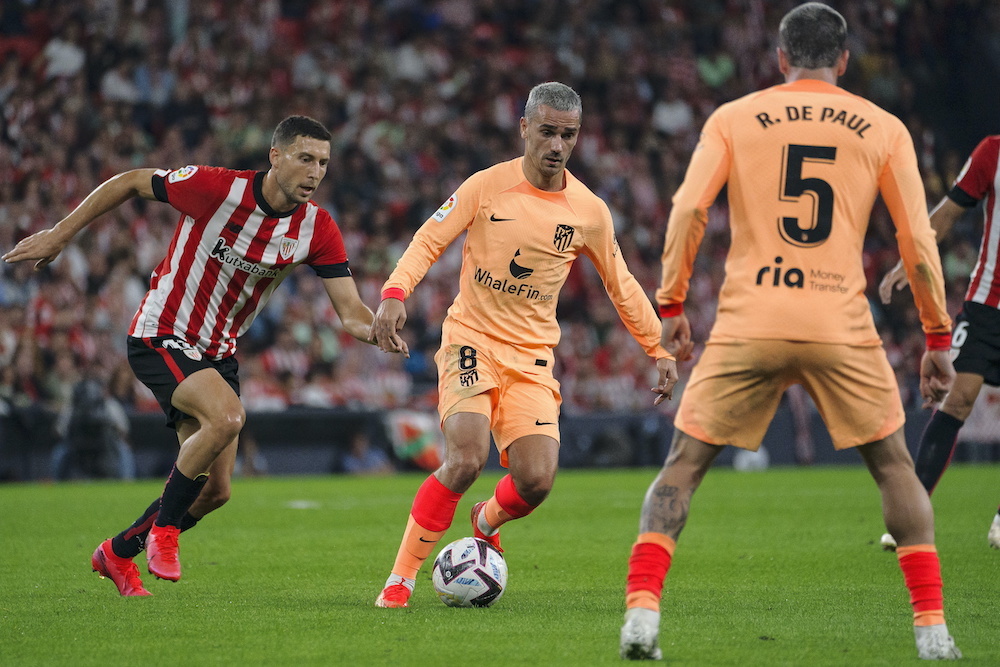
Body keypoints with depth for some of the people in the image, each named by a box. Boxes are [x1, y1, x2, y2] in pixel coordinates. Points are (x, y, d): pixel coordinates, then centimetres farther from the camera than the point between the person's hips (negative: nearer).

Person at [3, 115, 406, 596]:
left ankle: (118, 554, 30)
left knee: (215, 490, 6)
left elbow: (350, 312, -11)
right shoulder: (216, 188, -22)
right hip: (161, 337, -6)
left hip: (219, 352, 6)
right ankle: (163, 529, -11)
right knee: (226, 416, -33)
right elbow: (129, 183, -9)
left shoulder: (317, 229, -9)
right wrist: (60, 235, -7)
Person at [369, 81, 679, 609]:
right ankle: (401, 578, -11)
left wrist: (660, 350, 13)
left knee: (536, 481, -12)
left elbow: (620, 285, 13)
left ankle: (488, 520, 25)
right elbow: (428, 241, -3)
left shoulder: (590, 212, 0)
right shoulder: (486, 187, -7)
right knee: (465, 460, -24)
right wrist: (394, 294, -19)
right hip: (471, 341, -3)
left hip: (532, 357, 3)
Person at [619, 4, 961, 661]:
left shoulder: (733, 119, 8)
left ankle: (642, 610, -8)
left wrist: (671, 304, 7)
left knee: (683, 465, 9)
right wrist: (938, 339, 14)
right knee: (895, 466, 15)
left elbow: (688, 210, -2)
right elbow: (918, 239, 8)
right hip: (842, 328, 0)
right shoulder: (884, 129, 9)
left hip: (748, 325, 0)